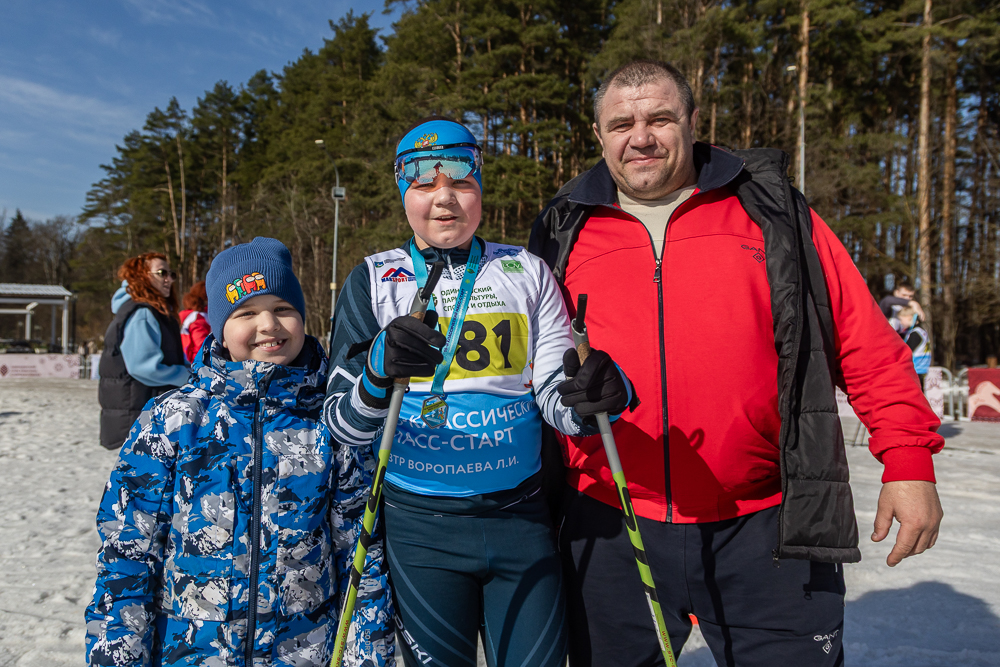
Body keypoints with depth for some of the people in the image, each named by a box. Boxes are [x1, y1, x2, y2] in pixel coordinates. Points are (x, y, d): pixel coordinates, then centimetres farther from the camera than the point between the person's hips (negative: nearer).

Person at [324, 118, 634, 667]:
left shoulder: (525, 271, 5)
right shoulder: (375, 279, 0)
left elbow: (554, 394, -1)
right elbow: (343, 426, -5)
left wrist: (590, 397, -24)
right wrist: (379, 375, -27)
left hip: (522, 519, 2)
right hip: (421, 524, -1)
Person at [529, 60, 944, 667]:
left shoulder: (771, 212, 2)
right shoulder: (564, 235, 6)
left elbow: (866, 344, 2)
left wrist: (909, 458, -4)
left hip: (766, 529, -1)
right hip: (610, 531, 2)